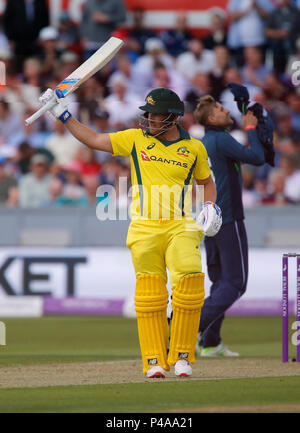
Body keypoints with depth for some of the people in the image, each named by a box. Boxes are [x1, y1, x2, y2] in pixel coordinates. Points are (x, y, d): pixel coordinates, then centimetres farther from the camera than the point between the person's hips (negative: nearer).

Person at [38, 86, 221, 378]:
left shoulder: (194, 148, 9)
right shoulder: (136, 140, 9)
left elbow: (206, 181, 23)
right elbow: (93, 140, 11)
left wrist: (210, 207, 5)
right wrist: (62, 114, 7)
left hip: (181, 227, -1)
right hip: (144, 229, 1)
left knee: (189, 282, -18)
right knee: (149, 292, -3)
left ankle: (182, 356, -6)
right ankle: (154, 361, 3)